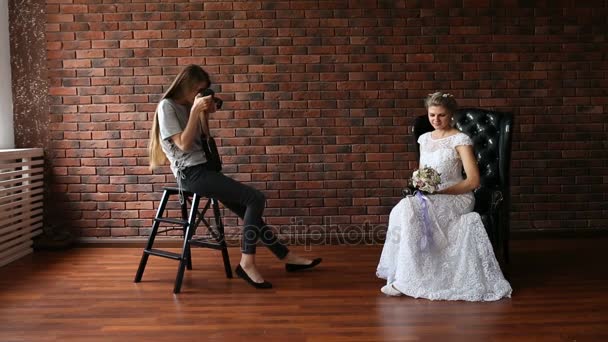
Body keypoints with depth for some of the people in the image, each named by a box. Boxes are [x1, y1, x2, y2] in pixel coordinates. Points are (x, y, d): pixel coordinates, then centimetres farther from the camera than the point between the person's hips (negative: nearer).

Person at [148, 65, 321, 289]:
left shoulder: (186, 107, 18)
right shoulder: (167, 106, -6)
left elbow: (203, 139, 19)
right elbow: (184, 145, -15)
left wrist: (205, 114, 6)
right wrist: (195, 111, -15)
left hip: (202, 169, 8)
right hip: (190, 173, -8)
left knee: (250, 211, 2)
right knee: (256, 199, -18)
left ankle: (286, 256, 10)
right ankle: (246, 263, -14)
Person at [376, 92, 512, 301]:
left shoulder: (460, 139, -3)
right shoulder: (424, 139, 15)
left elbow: (473, 181, -9)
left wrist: (440, 191, -16)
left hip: (457, 198, -5)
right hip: (429, 198, 5)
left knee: (409, 208, -33)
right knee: (403, 209, -30)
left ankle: (406, 280, -27)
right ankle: (402, 274, -23)